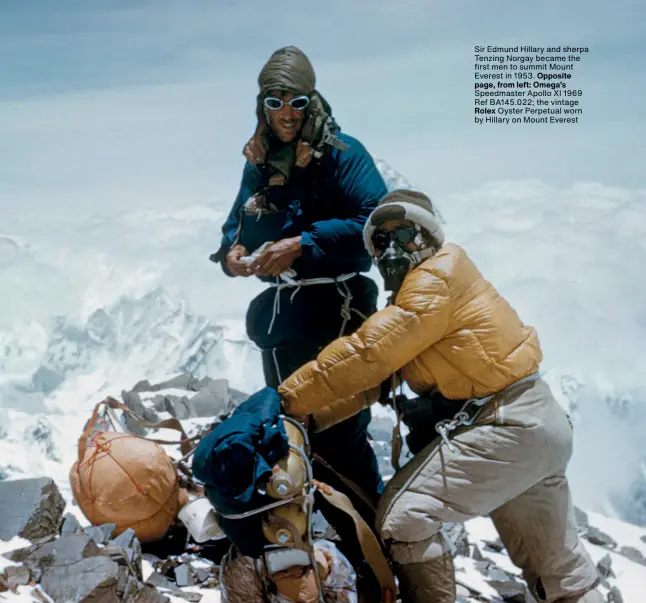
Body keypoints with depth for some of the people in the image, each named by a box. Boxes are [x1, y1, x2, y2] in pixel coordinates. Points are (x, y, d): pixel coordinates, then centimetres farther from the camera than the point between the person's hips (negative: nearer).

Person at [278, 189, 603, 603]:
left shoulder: (440, 275, -11)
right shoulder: (408, 304, 17)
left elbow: (367, 354, -19)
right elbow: (370, 383, 9)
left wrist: (287, 399, -16)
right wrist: (305, 415, -3)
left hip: (507, 426, -10)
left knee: (402, 516, -14)